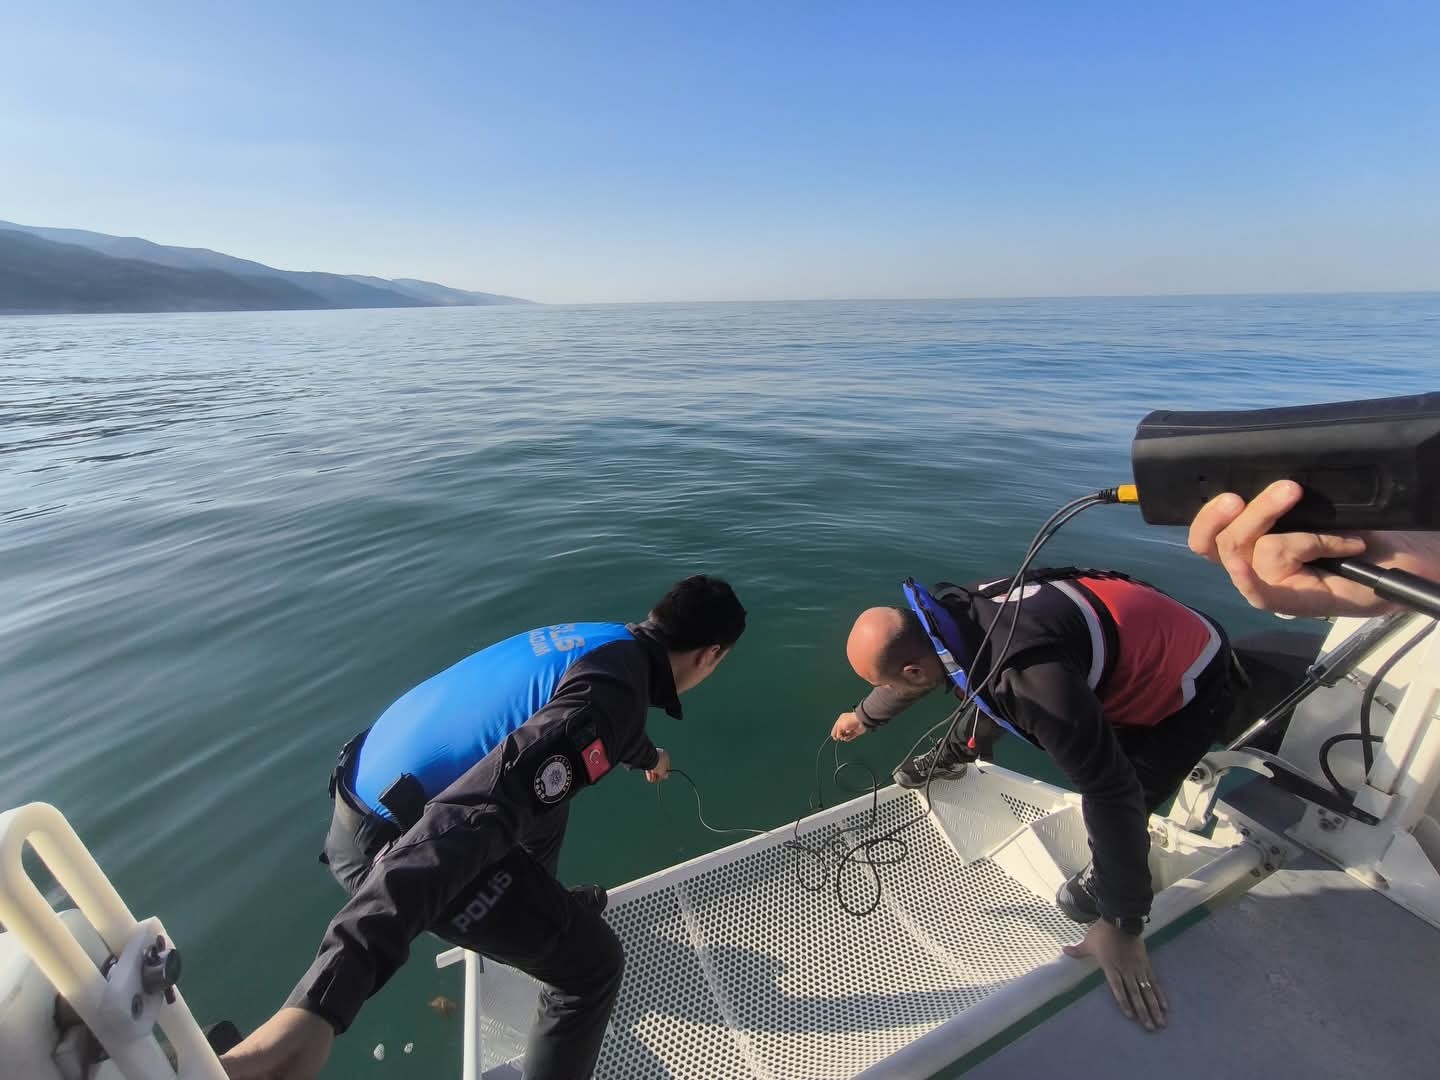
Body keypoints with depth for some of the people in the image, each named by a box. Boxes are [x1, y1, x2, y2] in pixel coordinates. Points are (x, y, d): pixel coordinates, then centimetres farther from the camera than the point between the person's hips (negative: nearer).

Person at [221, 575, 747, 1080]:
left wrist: (647, 756, 51)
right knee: (592, 964, 4)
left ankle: (537, 905, 60)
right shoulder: (610, 696, -24)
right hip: (394, 843, -9)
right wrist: (322, 1003, -37)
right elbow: (468, 821, -36)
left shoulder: (599, 636, 5)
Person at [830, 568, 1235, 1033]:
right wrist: (864, 717, 22)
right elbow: (910, 672, 4)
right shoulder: (942, 615, -19)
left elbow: (1112, 794, -36)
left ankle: (1107, 877, 20)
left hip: (1189, 684, -7)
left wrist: (1122, 926, -25)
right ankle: (953, 756, 43)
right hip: (1130, 643, 7)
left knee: (1116, 794, -14)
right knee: (985, 695, 14)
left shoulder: (1031, 677, -45)